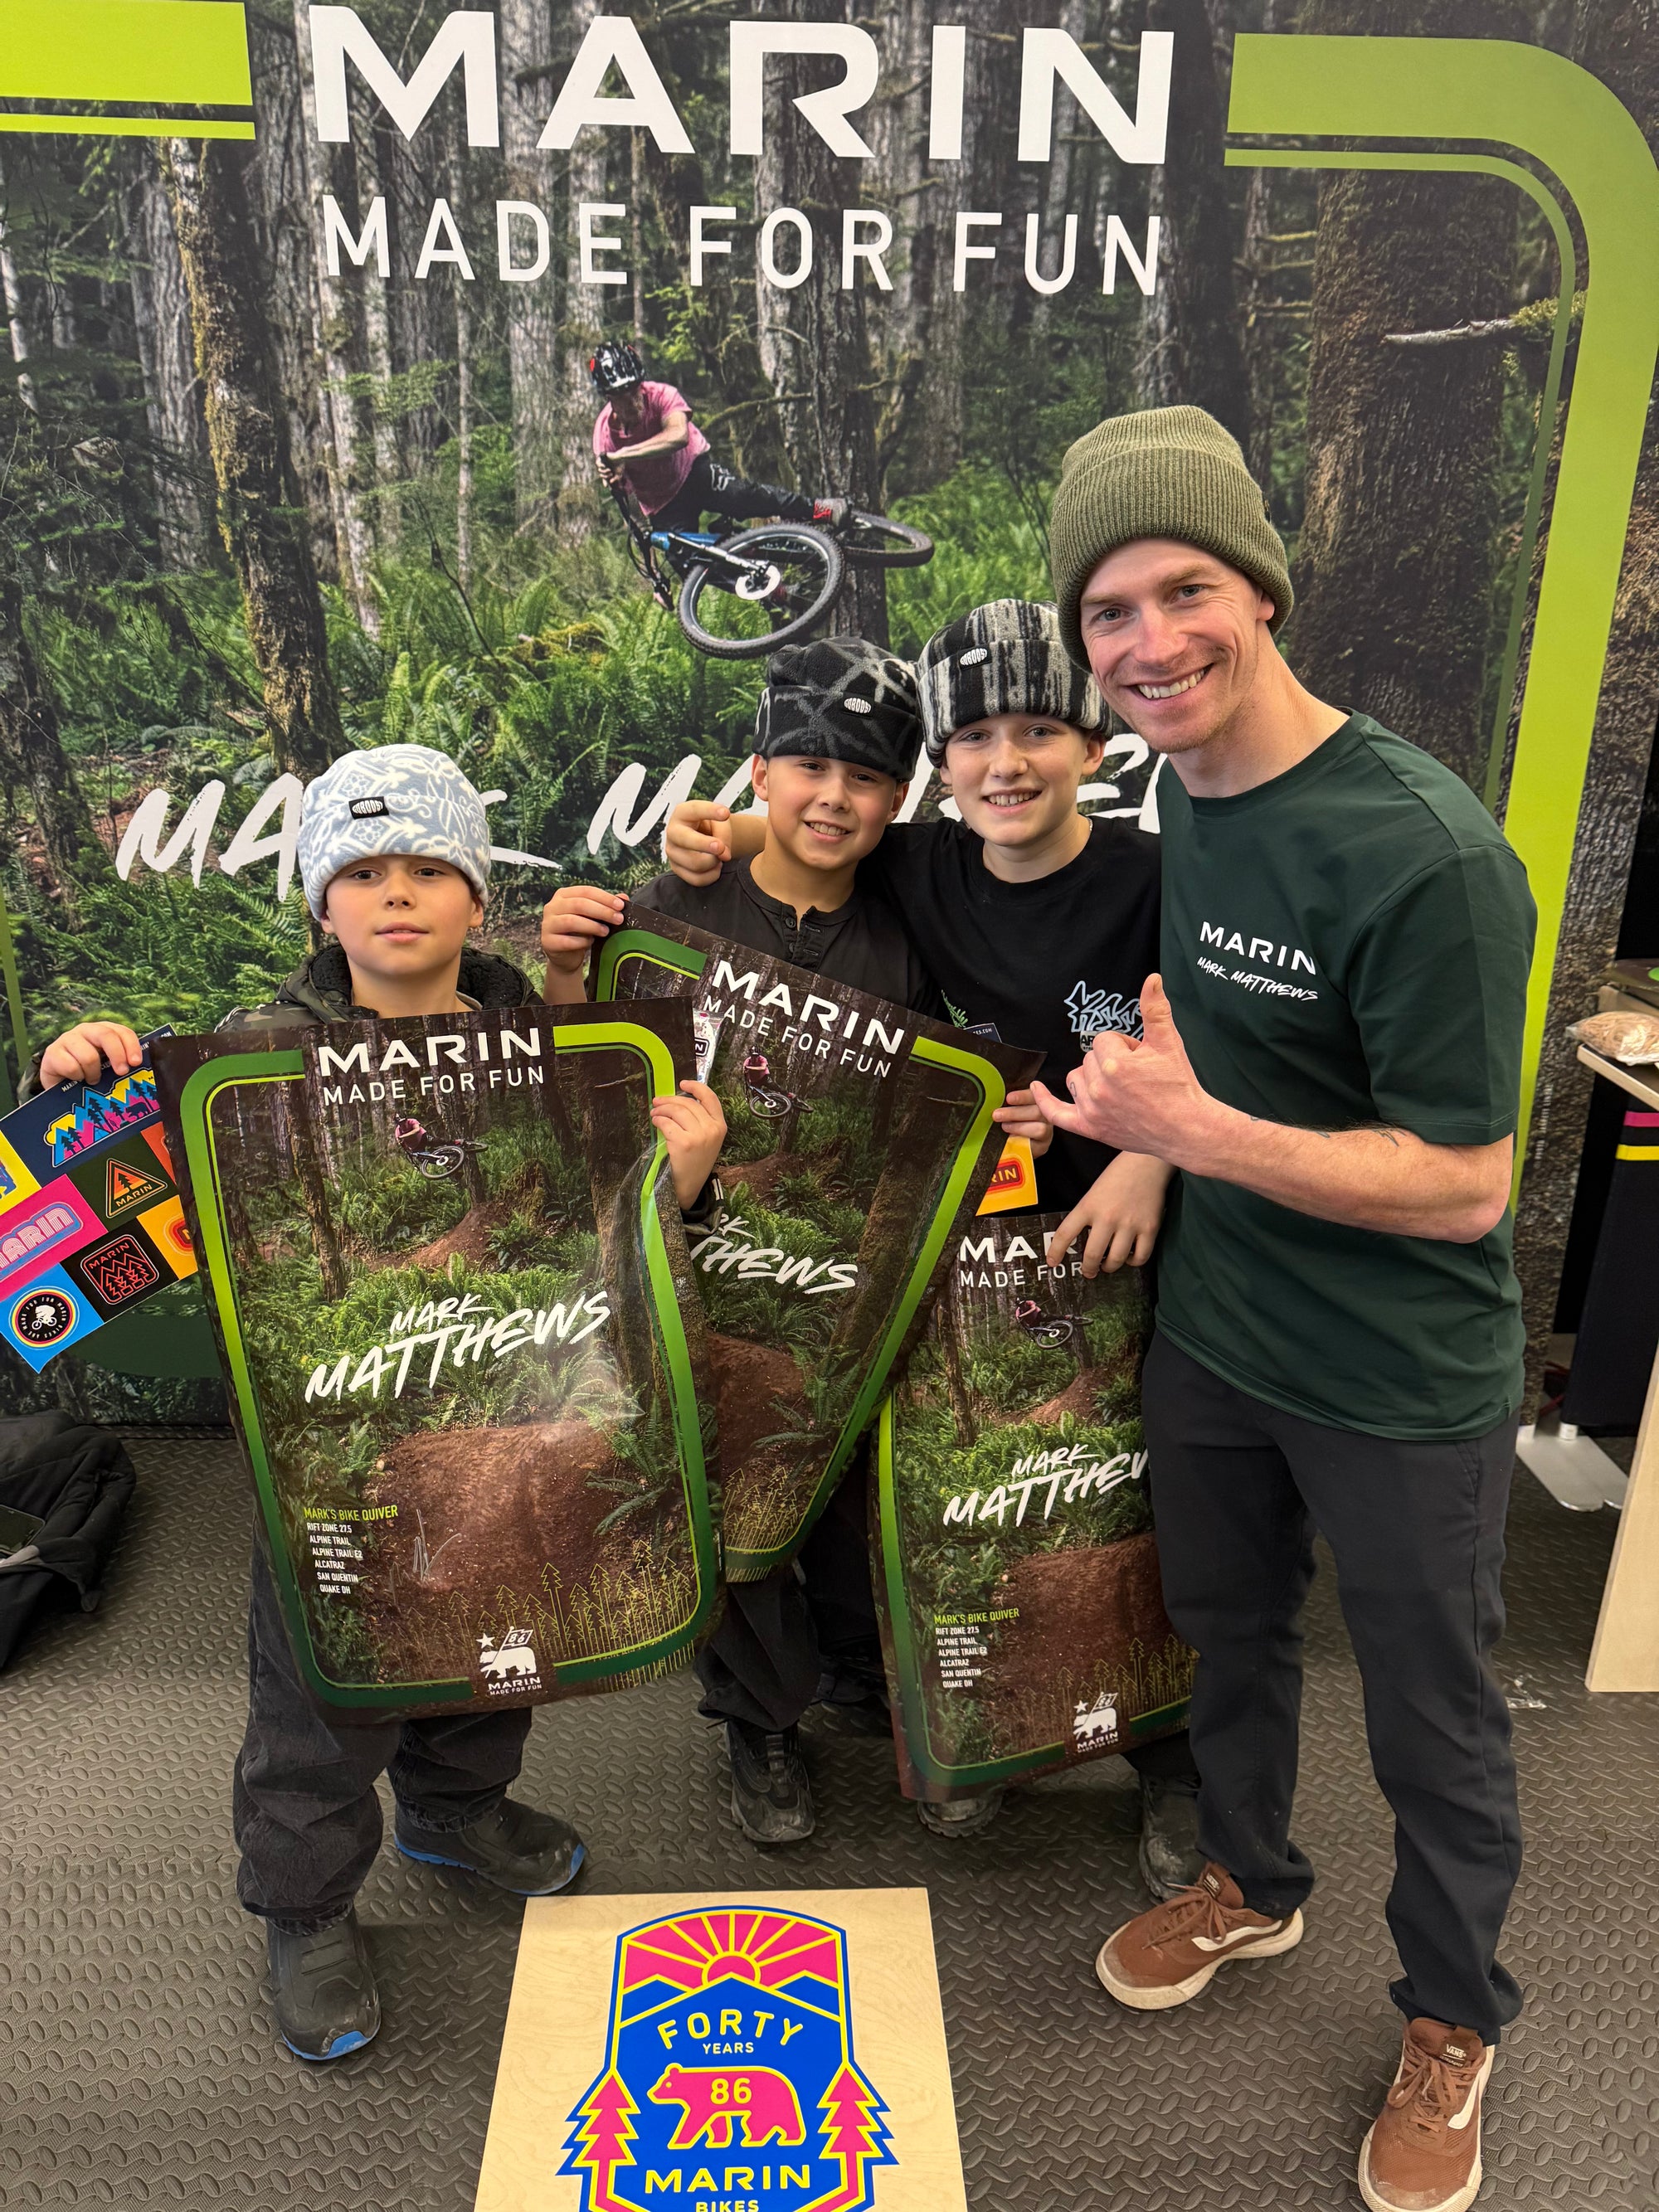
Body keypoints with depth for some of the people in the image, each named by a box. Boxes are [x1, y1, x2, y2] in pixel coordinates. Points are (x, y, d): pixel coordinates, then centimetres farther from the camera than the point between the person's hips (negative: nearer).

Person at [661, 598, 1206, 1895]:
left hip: (1129, 1252, -2)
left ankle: (1174, 1772, 36)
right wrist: (724, 836, -4)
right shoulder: (919, 877, -3)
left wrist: (1150, 1155, -24)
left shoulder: (1158, 879, -13)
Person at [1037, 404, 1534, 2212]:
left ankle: (1452, 2022, 44)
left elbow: (1463, 1182, -25)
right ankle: (1249, 1883, 55)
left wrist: (1190, 1129, -29)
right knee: (1225, 1627, 26)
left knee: (1431, 1721, 16)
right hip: (1209, 1333, 7)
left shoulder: (1424, 853, -27)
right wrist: (1151, 1132, 1)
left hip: (1402, 1388, -6)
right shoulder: (1183, 791, -2)